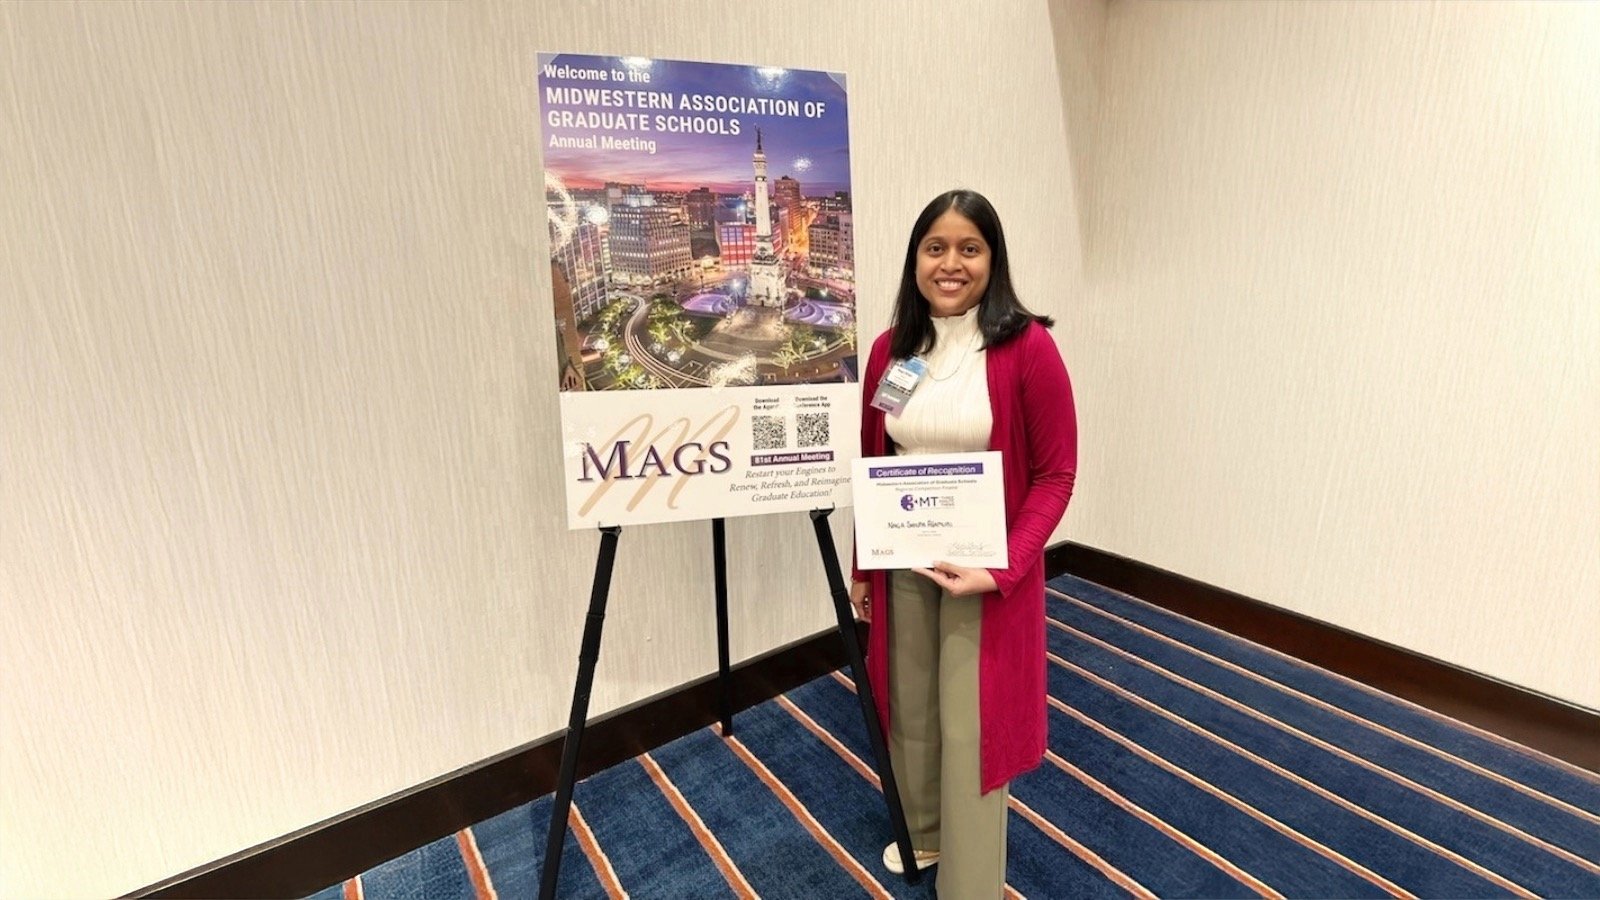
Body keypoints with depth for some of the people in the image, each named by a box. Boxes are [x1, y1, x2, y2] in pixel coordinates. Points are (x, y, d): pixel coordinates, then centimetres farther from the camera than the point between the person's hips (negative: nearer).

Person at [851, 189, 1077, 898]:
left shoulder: (1027, 346, -13)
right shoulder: (889, 349, 2)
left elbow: (1055, 475, -10)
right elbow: (870, 466, 7)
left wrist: (1001, 569, -21)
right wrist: (860, 565, 9)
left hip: (988, 569, -5)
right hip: (900, 564, 5)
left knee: (970, 723, 6)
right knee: (910, 706, 20)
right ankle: (923, 831, 47)